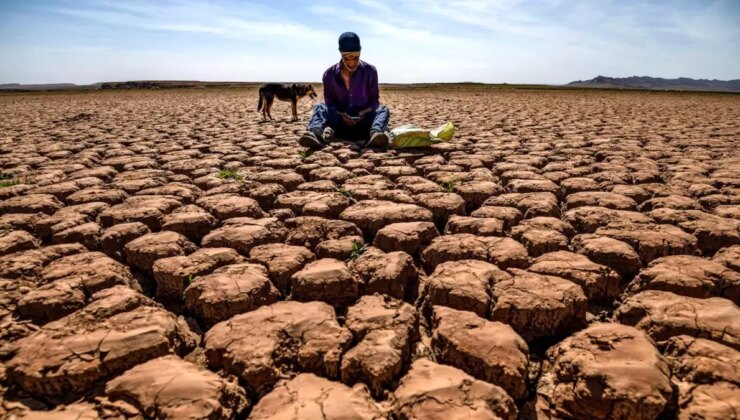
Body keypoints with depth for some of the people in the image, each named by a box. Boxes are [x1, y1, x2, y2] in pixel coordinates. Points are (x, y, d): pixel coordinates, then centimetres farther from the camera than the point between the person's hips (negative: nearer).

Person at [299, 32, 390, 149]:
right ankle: (316, 133, -55)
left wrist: (364, 113, -19)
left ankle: (375, 134, -59)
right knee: (319, 107, -22)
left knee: (383, 109, -26)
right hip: (340, 122, 0)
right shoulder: (329, 74, -1)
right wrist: (341, 115, -21)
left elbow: (374, 100, 2)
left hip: (364, 122, 0)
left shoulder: (370, 71, -1)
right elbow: (329, 103, 1)